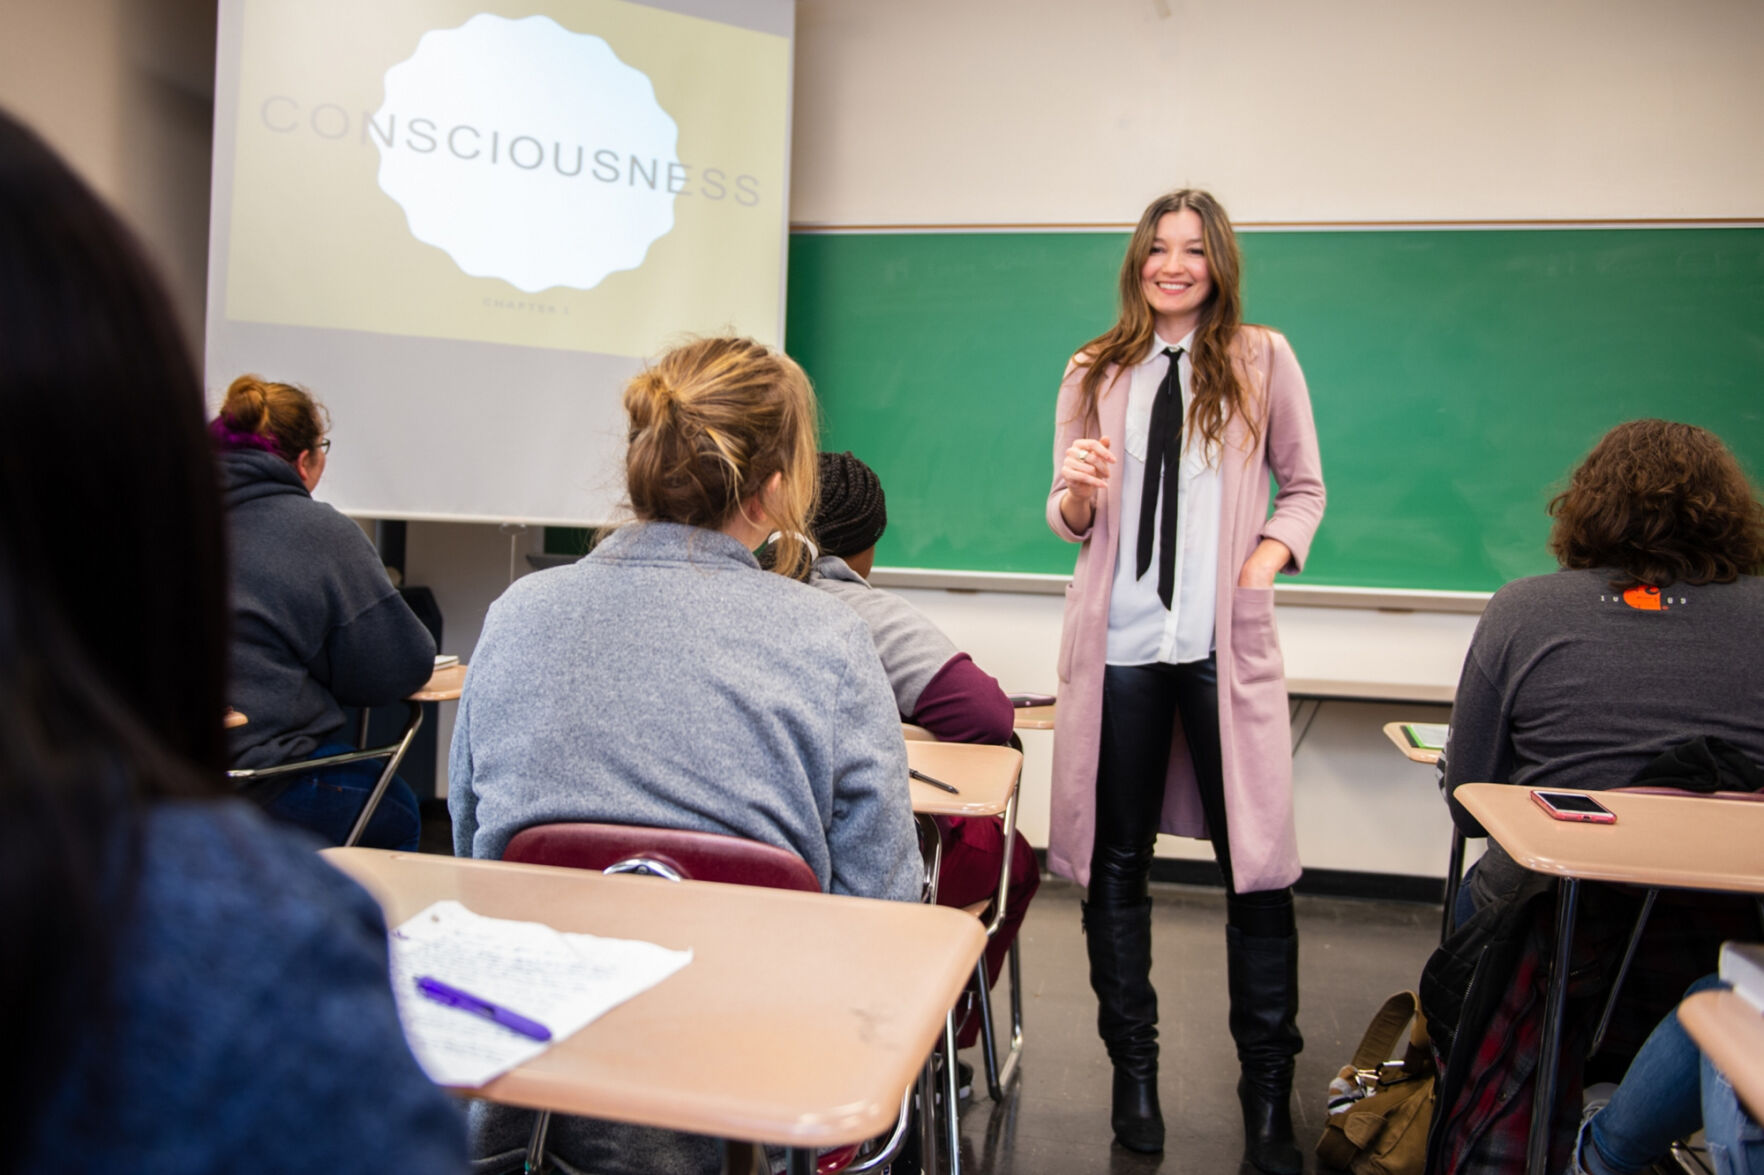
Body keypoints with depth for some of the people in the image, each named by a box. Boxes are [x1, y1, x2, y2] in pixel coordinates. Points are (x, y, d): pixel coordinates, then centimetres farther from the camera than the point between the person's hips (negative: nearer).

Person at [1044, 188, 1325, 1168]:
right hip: (1118, 642, 2)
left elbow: (1305, 488, 12)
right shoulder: (1095, 372, 11)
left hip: (1225, 643, -1)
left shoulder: (1262, 360, 8)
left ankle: (1268, 1089, 15)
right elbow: (1066, 521, 11)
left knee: (1256, 863, -2)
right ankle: (1133, 1067, 24)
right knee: (1116, 861, 7)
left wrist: (1269, 557, -6)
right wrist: (1079, 490, -11)